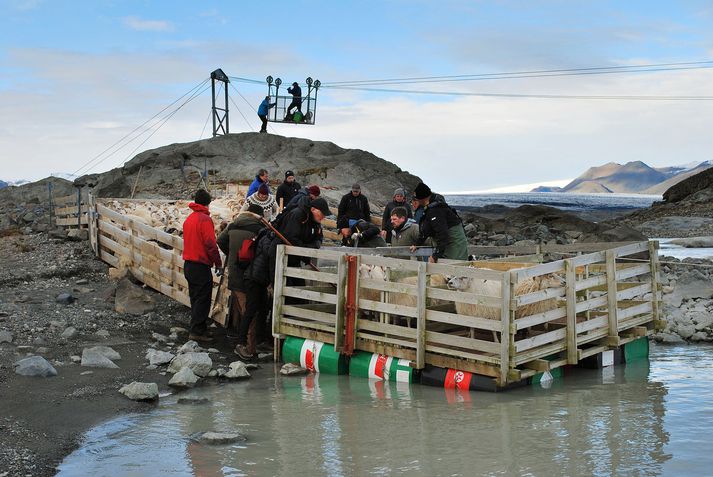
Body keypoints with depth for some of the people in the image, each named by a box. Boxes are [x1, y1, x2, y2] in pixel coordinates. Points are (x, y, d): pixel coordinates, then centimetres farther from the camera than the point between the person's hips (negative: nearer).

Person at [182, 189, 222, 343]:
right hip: (201, 266, -9)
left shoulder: (189, 219, 13)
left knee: (196, 298, 15)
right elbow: (211, 244, -19)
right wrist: (218, 264, -10)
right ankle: (196, 331, -6)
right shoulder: (205, 219, -14)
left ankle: (199, 328, 21)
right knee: (203, 300, -4)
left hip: (188, 265, 9)